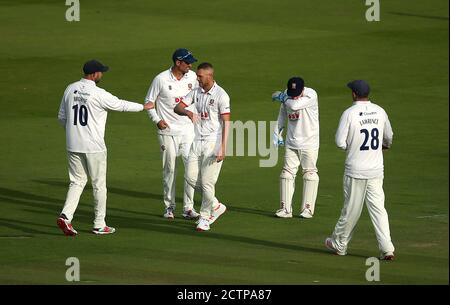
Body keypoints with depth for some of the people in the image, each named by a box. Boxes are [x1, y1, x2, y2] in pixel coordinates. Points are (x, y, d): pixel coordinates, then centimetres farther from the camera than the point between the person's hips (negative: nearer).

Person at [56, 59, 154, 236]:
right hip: (93, 146, -5)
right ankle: (99, 225, 14)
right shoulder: (99, 94, -15)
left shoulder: (70, 89, 3)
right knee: (99, 185, 8)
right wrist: (143, 107, 13)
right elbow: (121, 105, -3)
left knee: (77, 182, 12)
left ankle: (65, 216, -7)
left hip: (73, 145, 5)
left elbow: (61, 117, 10)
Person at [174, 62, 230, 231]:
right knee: (191, 177, 4)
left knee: (207, 181, -6)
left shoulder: (221, 95, -12)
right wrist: (188, 112, -21)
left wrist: (223, 148, -20)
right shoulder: (196, 92, 8)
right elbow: (177, 107, 4)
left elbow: (226, 123, -14)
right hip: (198, 141, 7)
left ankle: (205, 217, 9)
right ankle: (215, 206, 20)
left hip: (213, 142, -7)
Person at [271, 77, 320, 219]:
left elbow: (295, 105, -32)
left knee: (309, 173, 1)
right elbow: (282, 115, 15)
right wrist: (277, 134, 13)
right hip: (291, 142, 5)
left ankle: (307, 209, 8)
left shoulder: (311, 95, -18)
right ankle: (285, 209, 6)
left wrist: (282, 97, -16)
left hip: (309, 143, -5)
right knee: (287, 173, 3)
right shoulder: (287, 97, 0)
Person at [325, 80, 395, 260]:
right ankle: (387, 249, -6)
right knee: (378, 208, 3)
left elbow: (340, 142, -14)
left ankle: (339, 244, 24)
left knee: (351, 209, 7)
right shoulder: (380, 112, 3)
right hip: (376, 170, 4)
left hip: (356, 170, -4)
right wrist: (386, 145, 42)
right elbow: (388, 136, 18)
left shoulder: (349, 113, -12)